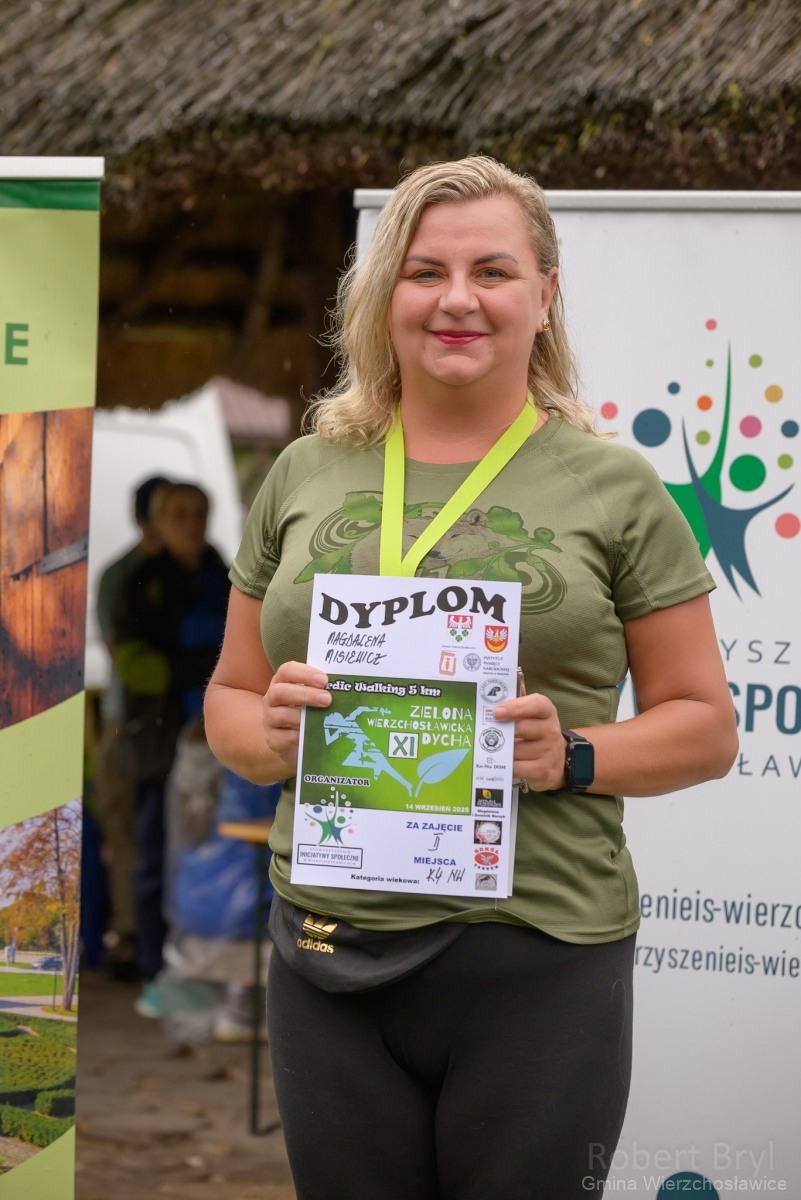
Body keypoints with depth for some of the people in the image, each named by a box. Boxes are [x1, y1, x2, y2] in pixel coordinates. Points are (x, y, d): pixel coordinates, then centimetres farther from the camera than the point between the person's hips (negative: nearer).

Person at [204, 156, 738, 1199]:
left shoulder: (613, 488, 2)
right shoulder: (307, 475, 10)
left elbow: (704, 727, 4)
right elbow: (228, 699, 16)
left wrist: (574, 756, -14)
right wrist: (271, 734, -6)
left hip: (538, 964, -3)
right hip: (330, 954, 3)